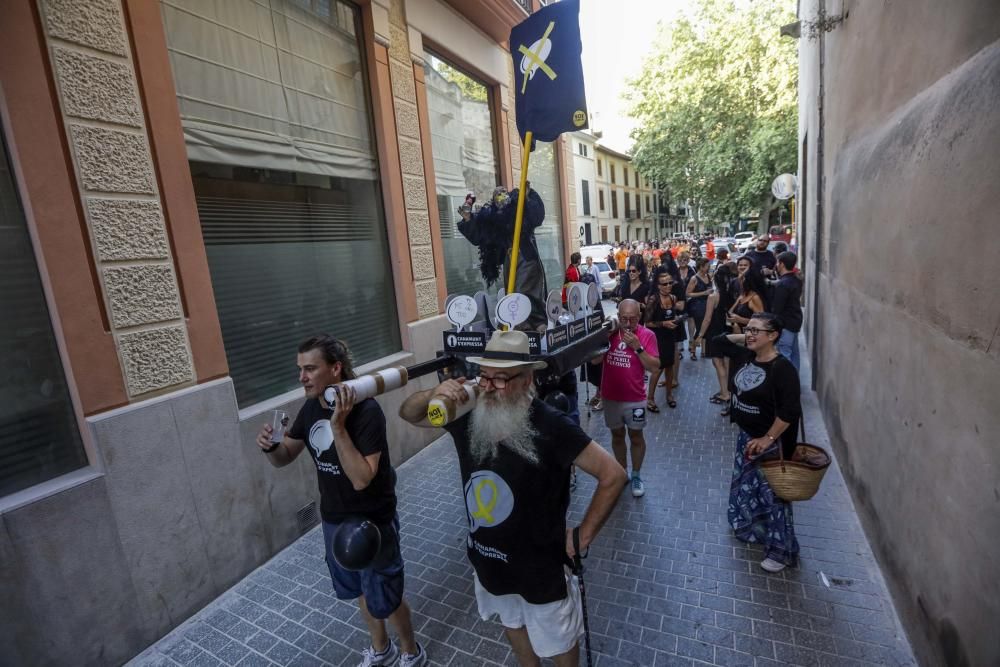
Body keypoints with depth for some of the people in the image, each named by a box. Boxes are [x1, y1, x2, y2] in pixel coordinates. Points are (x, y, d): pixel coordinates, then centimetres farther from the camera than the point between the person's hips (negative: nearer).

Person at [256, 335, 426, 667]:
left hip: (372, 522, -7)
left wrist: (338, 426, -38)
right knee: (360, 589, 26)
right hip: (333, 520, 7)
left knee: (384, 598, 13)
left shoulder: (366, 411, -28)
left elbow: (361, 479, -32)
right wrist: (269, 446, -18)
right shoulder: (311, 407, -5)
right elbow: (284, 458, 4)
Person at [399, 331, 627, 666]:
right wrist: (434, 394, -24)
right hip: (488, 560, 5)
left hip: (541, 568, -4)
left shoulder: (551, 425, -27)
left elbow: (613, 475, -20)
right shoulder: (468, 416, -14)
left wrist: (583, 536, -15)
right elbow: (407, 413, -2)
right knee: (512, 624, 32)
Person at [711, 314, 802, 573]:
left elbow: (789, 412, -24)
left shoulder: (782, 368, -22)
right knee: (744, 486, 22)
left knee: (773, 494, 6)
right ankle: (752, 529, 46)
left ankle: (781, 551, 23)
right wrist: (743, 337, -1)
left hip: (771, 441, -8)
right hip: (745, 435, 8)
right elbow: (718, 341, 12)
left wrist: (767, 439, -22)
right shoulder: (744, 356, -1)